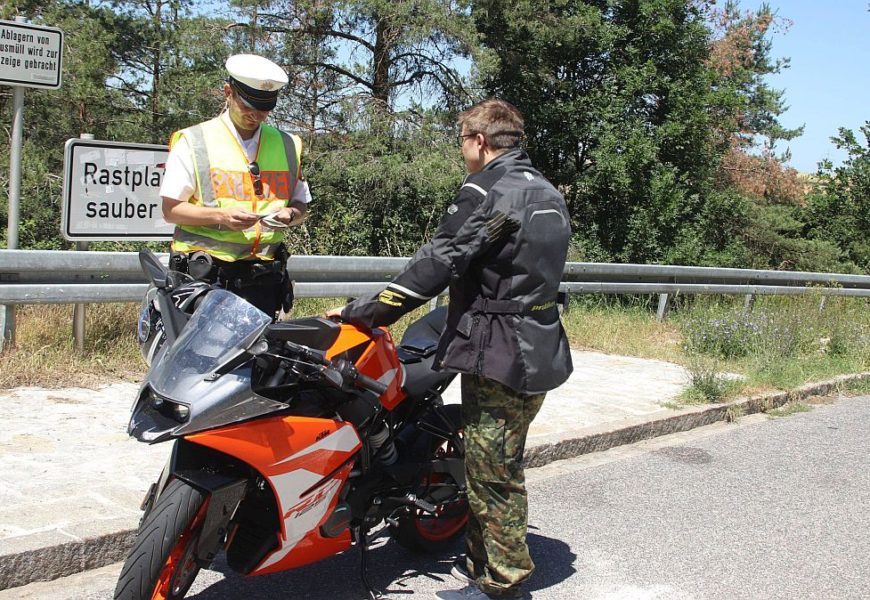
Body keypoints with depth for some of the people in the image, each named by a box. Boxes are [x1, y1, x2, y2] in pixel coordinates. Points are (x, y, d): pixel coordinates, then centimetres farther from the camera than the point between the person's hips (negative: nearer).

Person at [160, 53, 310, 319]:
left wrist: (289, 214, -3)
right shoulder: (192, 142, 4)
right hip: (205, 274, -3)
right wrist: (221, 215, -15)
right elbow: (170, 210, 1)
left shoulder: (287, 145, 15)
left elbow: (302, 205, 21)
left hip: (263, 275, 3)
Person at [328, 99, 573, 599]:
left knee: (492, 473, 0)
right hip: (540, 351, 10)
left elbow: (439, 262, -19)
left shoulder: (487, 189, -14)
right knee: (501, 466, 18)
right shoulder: (548, 194, 15)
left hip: (498, 353, -10)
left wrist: (366, 311, -15)